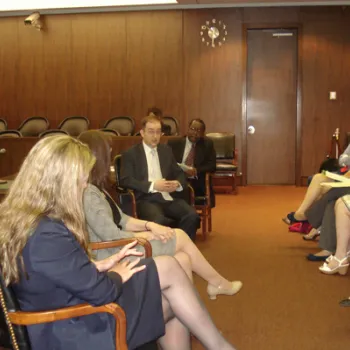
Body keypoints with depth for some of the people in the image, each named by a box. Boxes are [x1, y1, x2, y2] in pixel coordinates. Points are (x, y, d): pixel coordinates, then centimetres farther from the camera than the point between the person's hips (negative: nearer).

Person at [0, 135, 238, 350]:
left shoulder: (19, 219, 0)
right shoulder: (48, 234, -30)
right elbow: (100, 291, -24)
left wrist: (101, 266, 2)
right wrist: (116, 275, -4)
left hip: (59, 325, 9)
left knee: (173, 305, 10)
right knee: (169, 270, -5)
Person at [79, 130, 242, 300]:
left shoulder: (95, 189, 10)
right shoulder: (88, 193, -23)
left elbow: (121, 219, 12)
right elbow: (113, 238, -24)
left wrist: (149, 225, -4)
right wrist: (150, 234, -10)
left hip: (118, 250, 10)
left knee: (182, 259, -1)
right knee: (180, 237, -2)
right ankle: (218, 283, 19)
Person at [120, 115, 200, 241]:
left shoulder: (167, 150, 20)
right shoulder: (130, 154, 5)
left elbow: (179, 174, 21)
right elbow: (125, 180, -6)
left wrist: (177, 183, -4)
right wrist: (152, 185, -17)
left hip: (168, 197, 5)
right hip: (146, 199, -5)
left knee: (192, 216, -23)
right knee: (159, 220, -36)